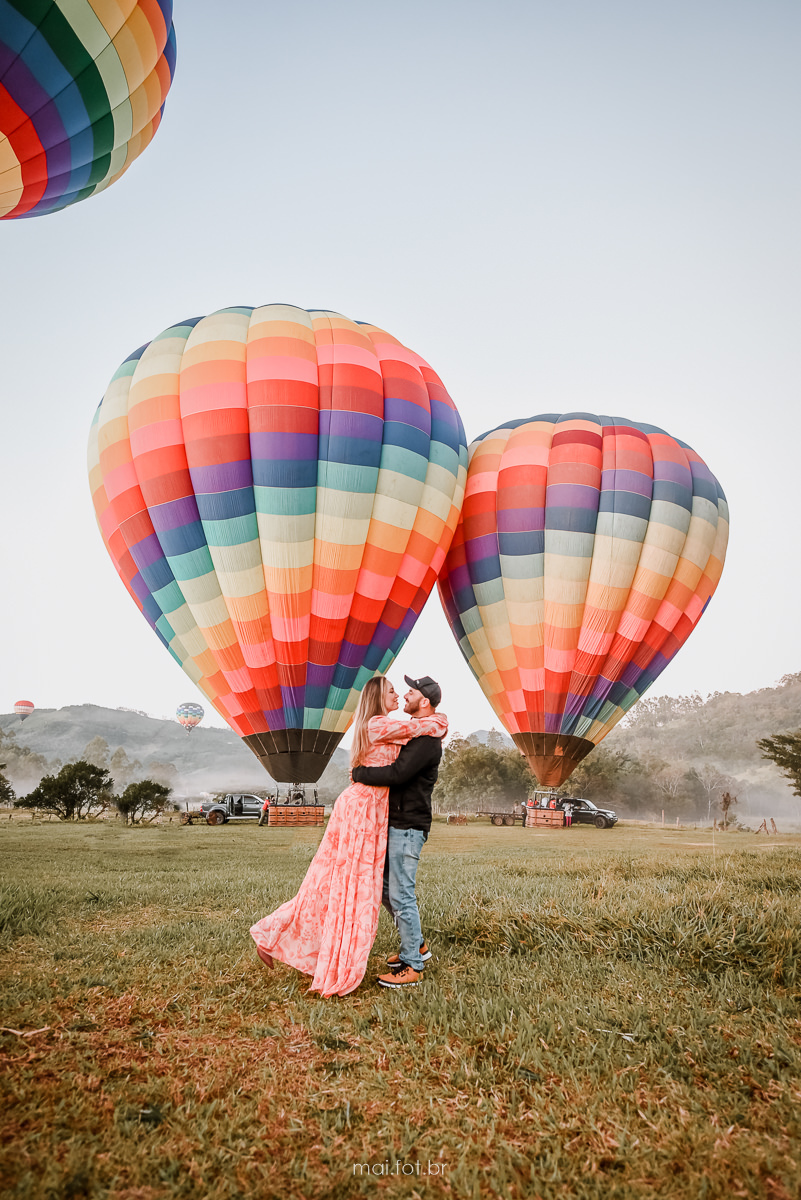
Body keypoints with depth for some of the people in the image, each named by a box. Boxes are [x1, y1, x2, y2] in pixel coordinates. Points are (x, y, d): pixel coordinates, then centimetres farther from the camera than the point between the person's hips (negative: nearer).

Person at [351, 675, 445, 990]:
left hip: (408, 826, -10)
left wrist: (359, 773, -14)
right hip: (395, 823, 10)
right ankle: (416, 945, 29)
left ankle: (412, 967, 7)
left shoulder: (427, 739, -18)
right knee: (383, 887, 16)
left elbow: (397, 773, -26)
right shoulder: (412, 732, 15)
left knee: (401, 894, -5)